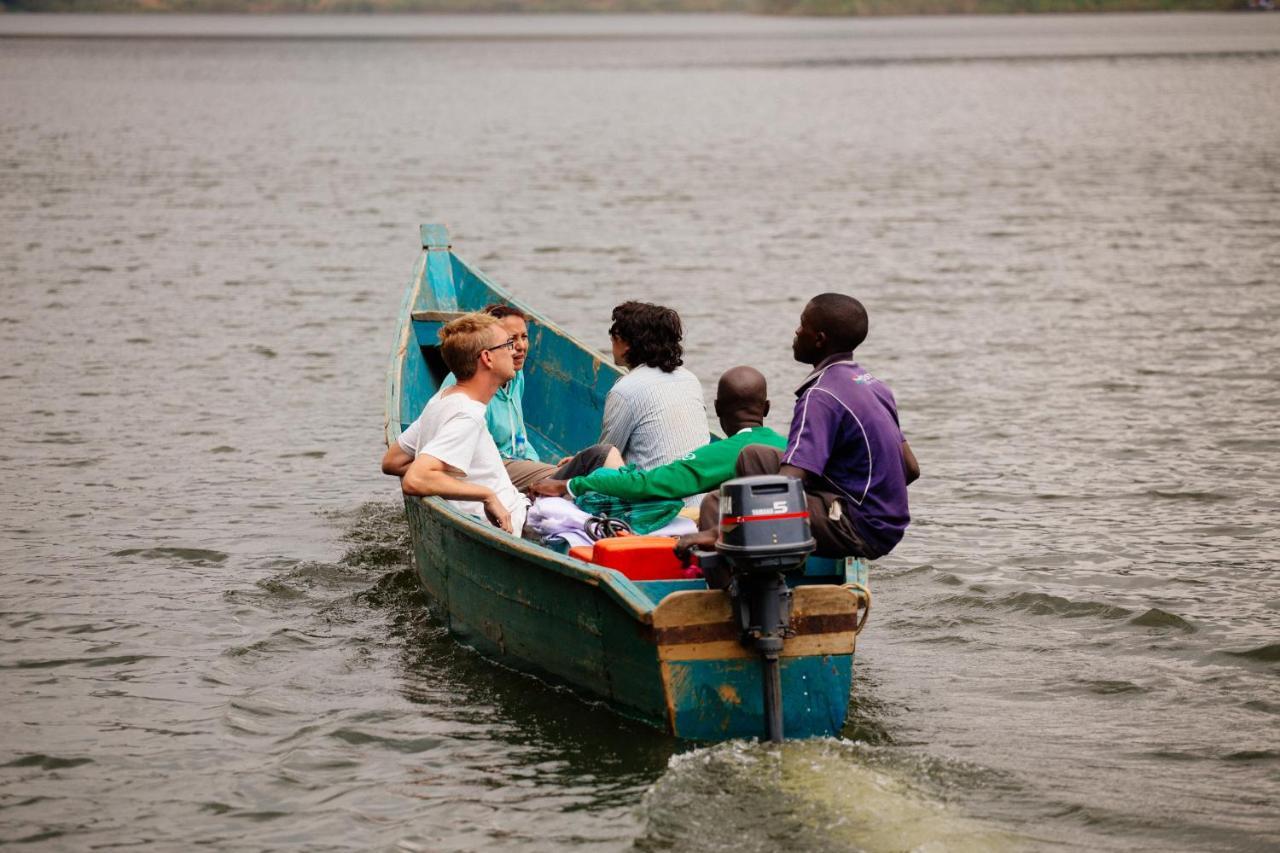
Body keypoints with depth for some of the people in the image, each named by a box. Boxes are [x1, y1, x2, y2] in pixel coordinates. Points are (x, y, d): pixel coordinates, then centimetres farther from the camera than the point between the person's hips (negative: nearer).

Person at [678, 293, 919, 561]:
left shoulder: (822, 396, -16)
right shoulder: (874, 385, 12)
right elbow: (911, 469, 14)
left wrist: (717, 533, -27)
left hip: (859, 531, -10)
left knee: (718, 503, -14)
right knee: (754, 457, 18)